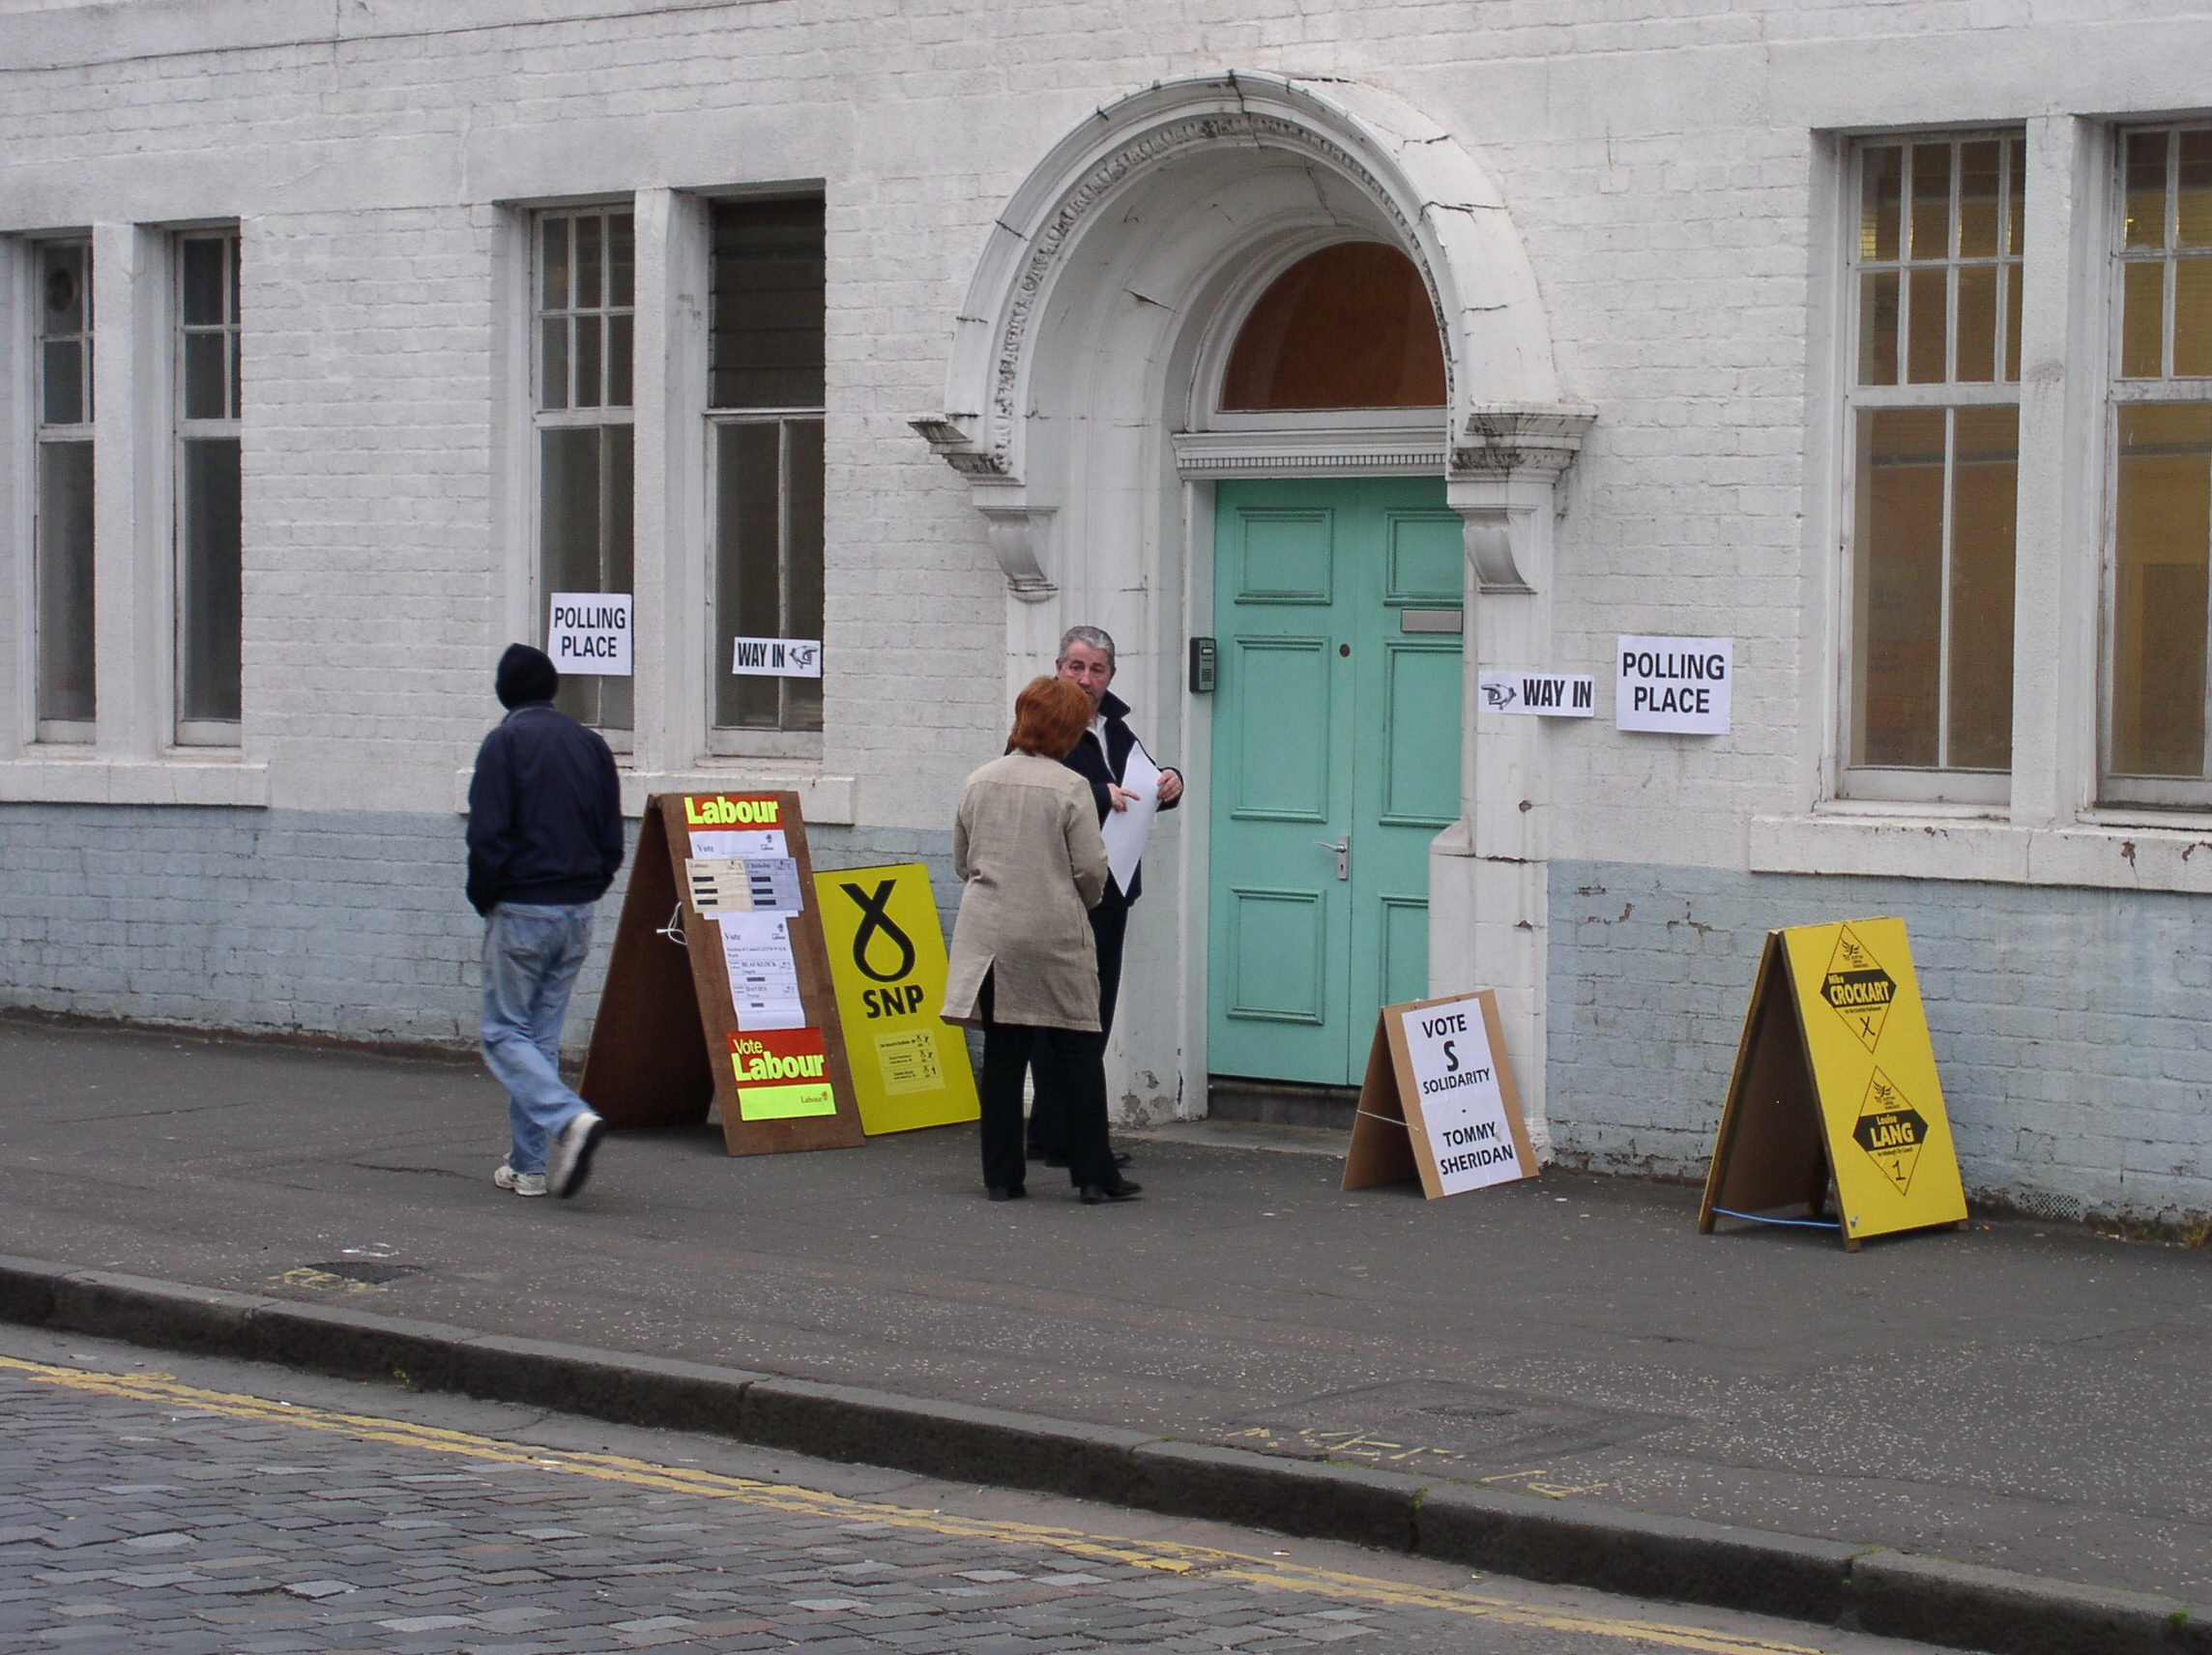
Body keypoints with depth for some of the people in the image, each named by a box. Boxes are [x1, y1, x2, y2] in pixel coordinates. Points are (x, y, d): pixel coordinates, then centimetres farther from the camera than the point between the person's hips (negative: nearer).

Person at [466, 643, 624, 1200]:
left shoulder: (506, 741, -8)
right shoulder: (590, 743, 10)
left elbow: (488, 836, -14)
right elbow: (612, 839, 11)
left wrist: (484, 899, 0)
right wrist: (586, 891, 15)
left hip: (521, 910, -6)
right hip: (578, 914, 6)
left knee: (505, 1033, -1)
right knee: (543, 1035, 12)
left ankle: (569, 1118, -23)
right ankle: (530, 1164, 12)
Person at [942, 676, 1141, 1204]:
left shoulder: (979, 783, 7)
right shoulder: (1070, 787, -8)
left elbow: (961, 861, 15)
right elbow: (1091, 868, -8)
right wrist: (1087, 900, 14)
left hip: (989, 936, 4)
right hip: (1053, 936, -4)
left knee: (1002, 1052, 7)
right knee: (1079, 1051, 4)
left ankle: (1002, 1175, 8)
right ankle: (1092, 1174, 3)